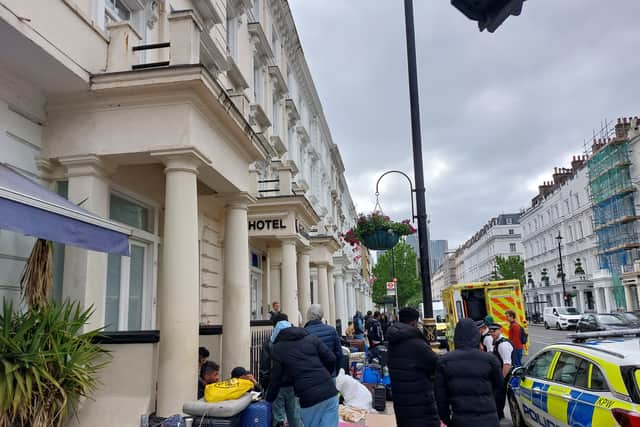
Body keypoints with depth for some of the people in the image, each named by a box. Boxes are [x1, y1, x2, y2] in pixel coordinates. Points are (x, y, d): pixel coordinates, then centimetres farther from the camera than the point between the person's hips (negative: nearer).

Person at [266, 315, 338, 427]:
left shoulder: (278, 348, 7)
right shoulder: (311, 337, 14)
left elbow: (276, 379, 9)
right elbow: (331, 359, 9)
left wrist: (268, 400, 23)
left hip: (309, 399, -2)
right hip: (329, 393, 3)